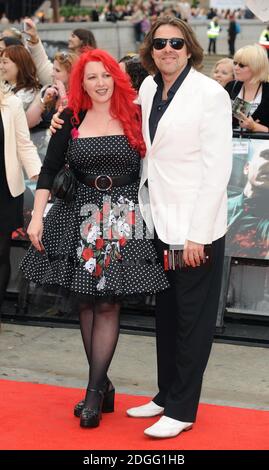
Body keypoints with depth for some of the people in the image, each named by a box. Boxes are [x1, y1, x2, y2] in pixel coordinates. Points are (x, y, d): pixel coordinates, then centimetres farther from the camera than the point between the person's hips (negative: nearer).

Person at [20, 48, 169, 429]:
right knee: (85, 301, 6)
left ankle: (94, 392, 2)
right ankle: (103, 384, 19)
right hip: (79, 217, 2)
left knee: (107, 303, -4)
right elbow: (49, 171, 3)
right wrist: (37, 218, -5)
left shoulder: (134, 117, 1)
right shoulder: (70, 120, 3)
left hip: (123, 219, -2)